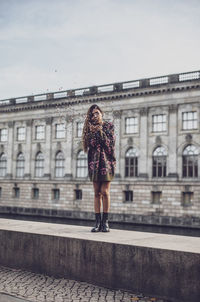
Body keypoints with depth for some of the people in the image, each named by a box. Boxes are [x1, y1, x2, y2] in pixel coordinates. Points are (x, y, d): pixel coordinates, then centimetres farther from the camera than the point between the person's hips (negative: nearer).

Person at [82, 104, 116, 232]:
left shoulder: (109, 126, 6)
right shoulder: (90, 129, 14)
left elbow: (111, 144, -3)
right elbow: (88, 146, 3)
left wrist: (101, 132, -11)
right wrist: (93, 132, -9)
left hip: (106, 161, -3)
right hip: (95, 162, 3)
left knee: (105, 192, -8)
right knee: (97, 193, 1)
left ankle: (105, 221, 1)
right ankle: (98, 222, 5)